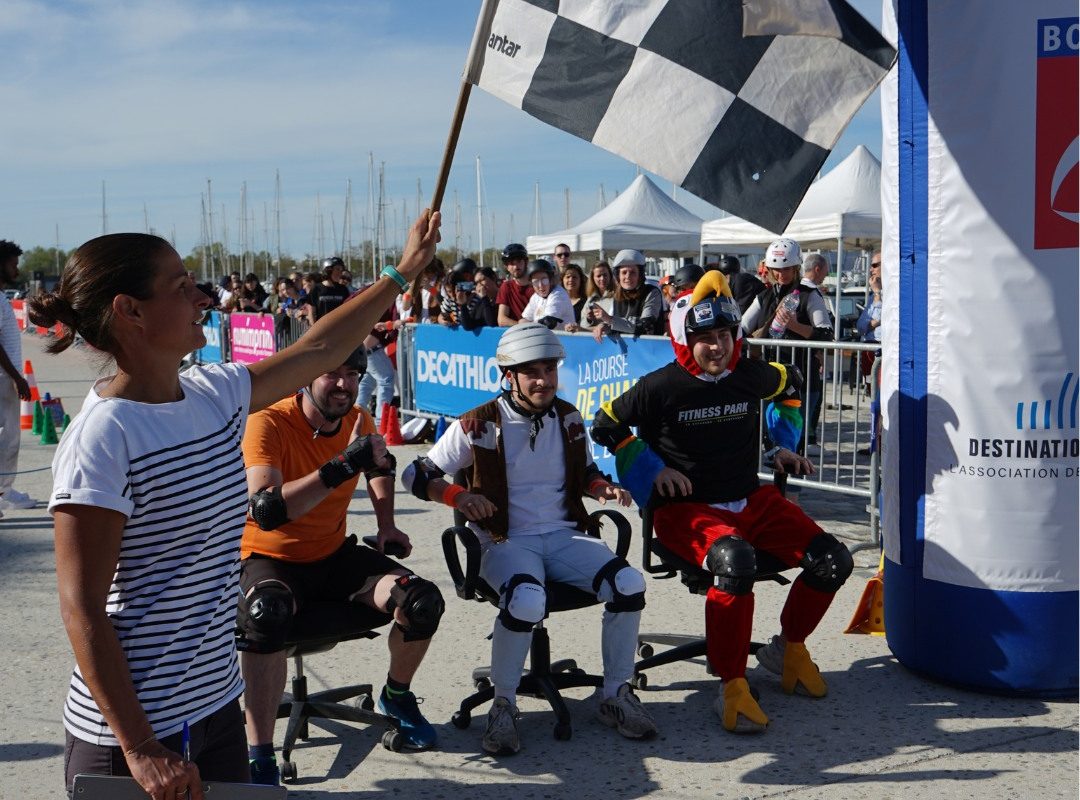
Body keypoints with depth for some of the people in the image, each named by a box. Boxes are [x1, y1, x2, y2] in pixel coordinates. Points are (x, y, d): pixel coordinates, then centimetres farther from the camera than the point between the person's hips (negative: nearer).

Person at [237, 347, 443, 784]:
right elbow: (266, 511, -38)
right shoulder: (269, 423, -22)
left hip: (334, 554, 5)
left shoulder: (359, 420, -3)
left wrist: (386, 523, 9)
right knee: (265, 615, -39)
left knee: (423, 602, -15)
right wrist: (343, 465, -42)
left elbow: (381, 466, 23)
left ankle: (396, 697, 17)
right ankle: (260, 758, -27)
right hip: (272, 558, -5)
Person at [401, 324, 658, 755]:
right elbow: (416, 474, -1)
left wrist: (605, 489, 3)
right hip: (507, 542, -4)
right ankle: (503, 706, -12)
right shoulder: (479, 426, -5)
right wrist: (458, 496, -19)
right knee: (527, 600, -36)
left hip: (564, 535, 4)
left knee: (629, 583, -21)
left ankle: (616, 695, -2)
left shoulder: (568, 418, 9)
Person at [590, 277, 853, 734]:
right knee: (736, 563, -38)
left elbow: (790, 385, 26)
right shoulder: (661, 388, -11)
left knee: (832, 561, -10)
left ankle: (788, 649, 17)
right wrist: (653, 469, -4)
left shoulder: (752, 376, 2)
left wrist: (783, 445, 21)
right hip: (687, 510, -5)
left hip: (751, 501, 6)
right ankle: (732, 688, -22)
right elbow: (606, 425, 2)